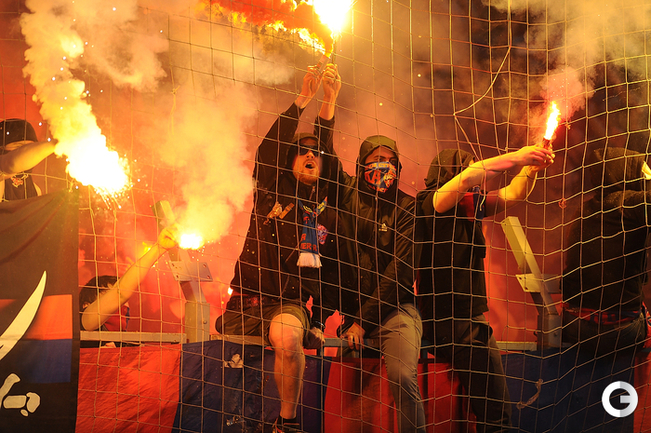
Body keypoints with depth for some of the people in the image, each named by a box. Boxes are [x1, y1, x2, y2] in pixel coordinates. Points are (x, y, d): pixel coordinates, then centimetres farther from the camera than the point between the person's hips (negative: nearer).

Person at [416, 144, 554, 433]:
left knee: (496, 407, 3)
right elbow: (465, 179, -23)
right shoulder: (430, 204, -8)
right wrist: (516, 158, -20)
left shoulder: (472, 206, 14)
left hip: (471, 317, 8)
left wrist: (532, 165, -2)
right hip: (447, 319, -8)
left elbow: (514, 194, 17)